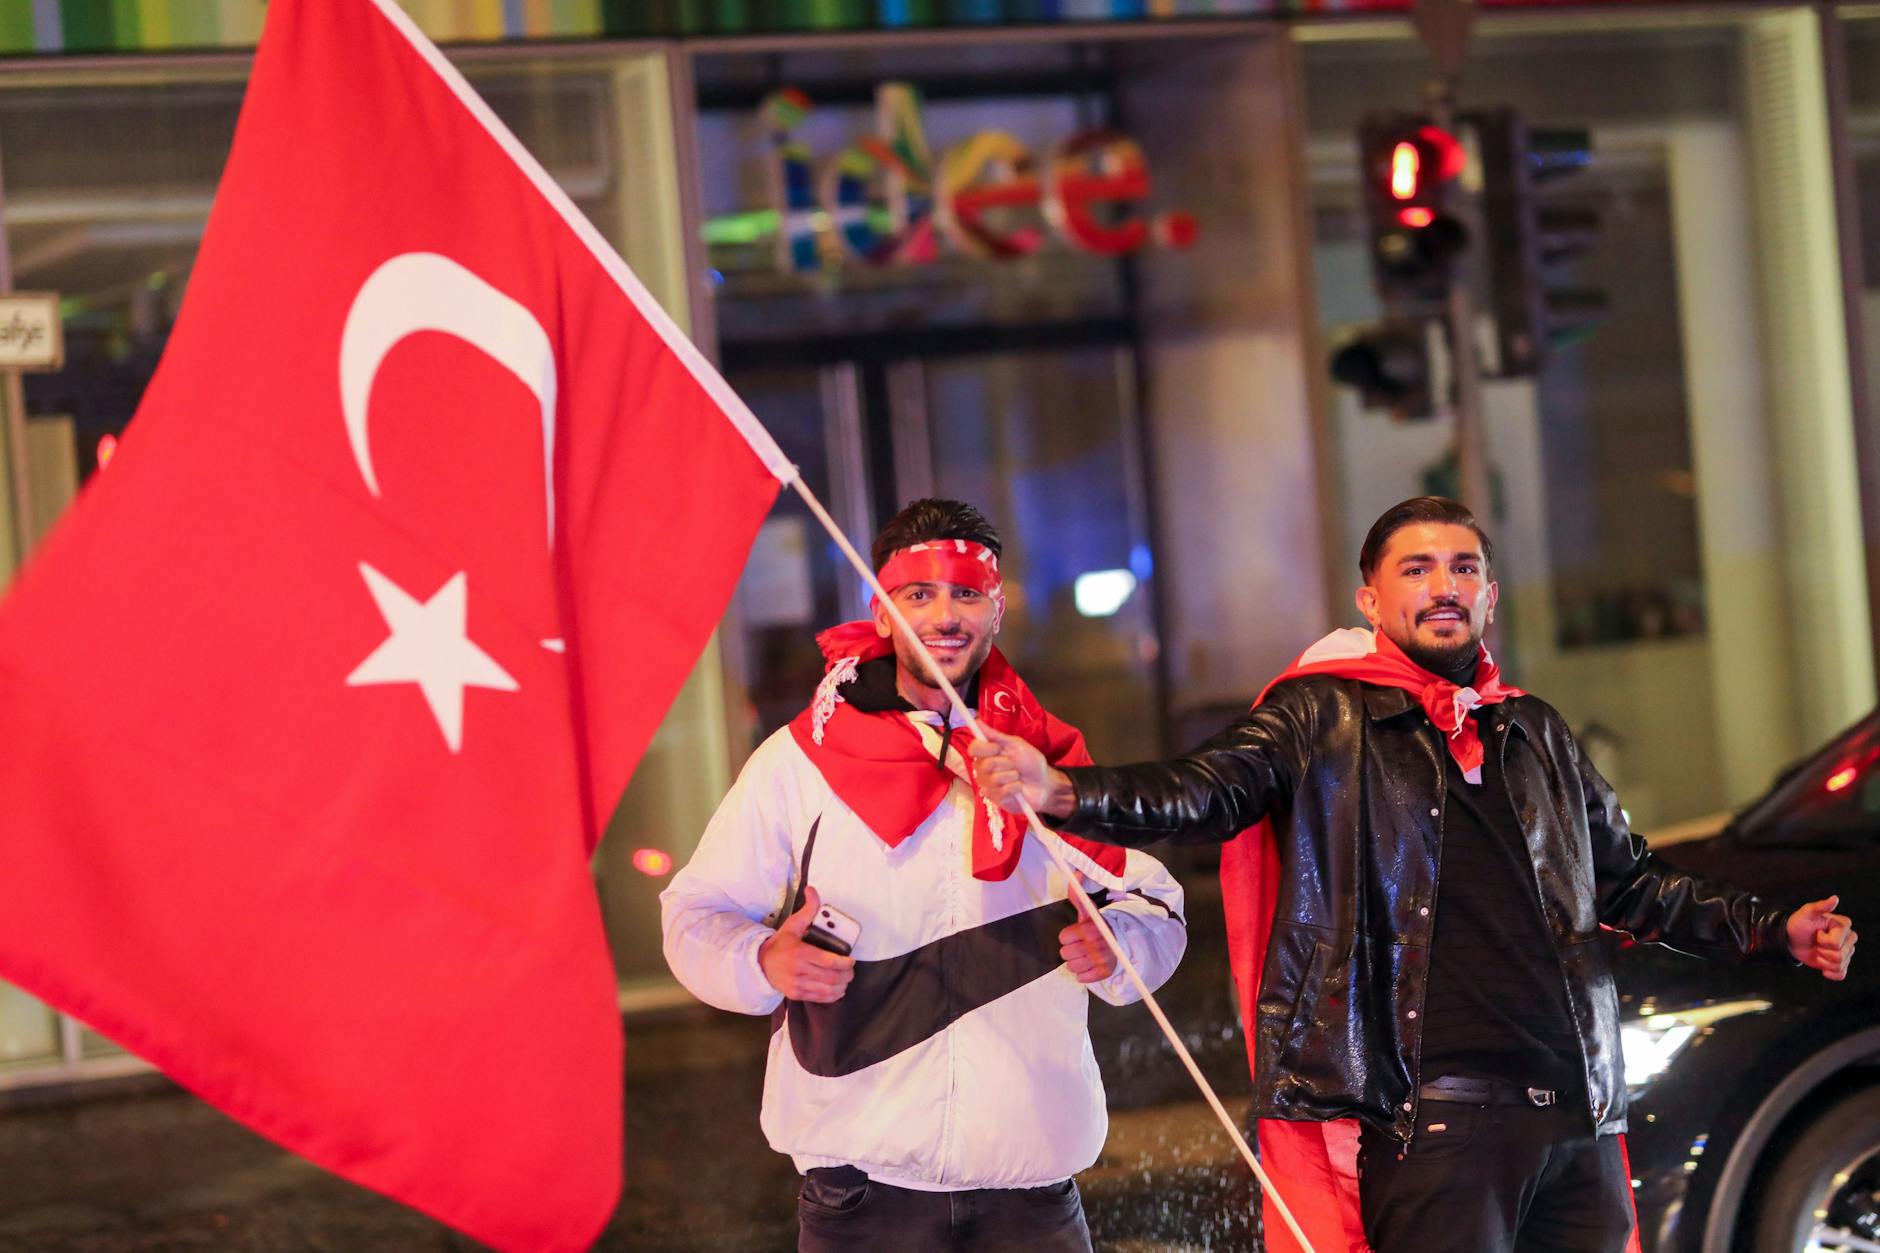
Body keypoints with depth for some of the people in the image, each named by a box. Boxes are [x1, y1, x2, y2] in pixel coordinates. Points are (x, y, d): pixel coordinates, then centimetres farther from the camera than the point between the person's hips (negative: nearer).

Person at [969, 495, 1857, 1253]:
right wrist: (1061, 794, -31)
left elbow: (1630, 884, 30)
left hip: (1579, 1114, 6)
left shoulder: (1535, 730, 21)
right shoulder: (1324, 719, 4)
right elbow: (1207, 792, -13)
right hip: (1428, 1118, -6)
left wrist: (1775, 934, 21)